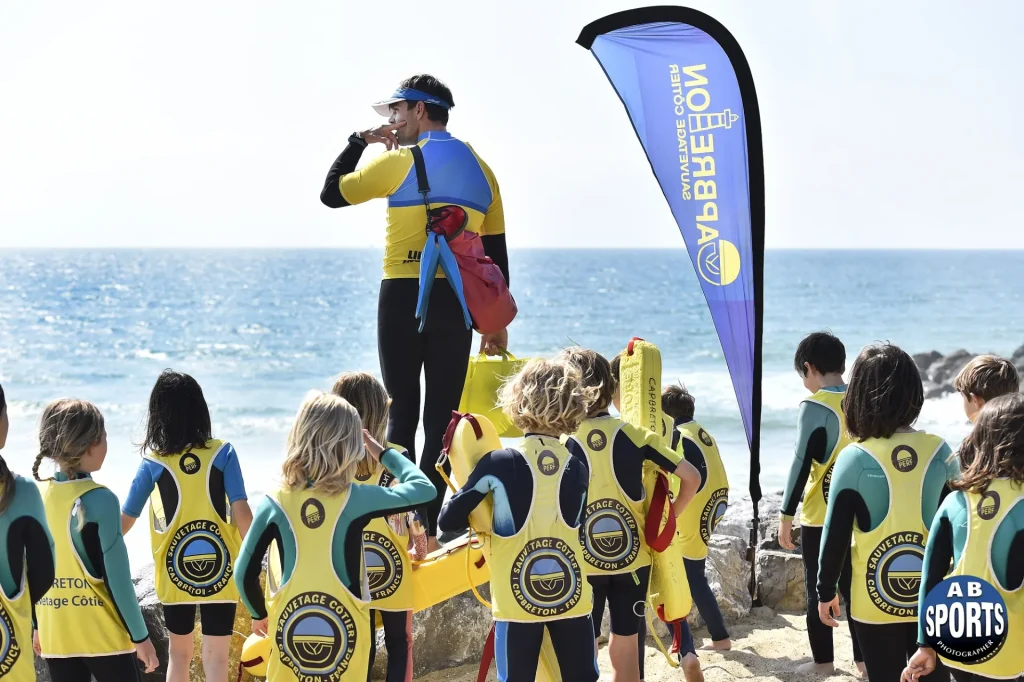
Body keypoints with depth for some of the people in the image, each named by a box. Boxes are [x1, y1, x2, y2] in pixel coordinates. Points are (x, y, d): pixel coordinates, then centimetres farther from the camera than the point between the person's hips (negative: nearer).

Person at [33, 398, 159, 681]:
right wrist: (140, 636, -6)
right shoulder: (99, 500, -15)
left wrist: (37, 626, 18)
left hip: (56, 636, 5)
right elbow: (117, 578, -14)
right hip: (104, 635, -5)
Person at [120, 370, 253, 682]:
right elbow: (242, 512, -11)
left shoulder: (153, 462, -5)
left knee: (179, 653, 19)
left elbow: (126, 520, 1)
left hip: (175, 573, 1)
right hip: (220, 571, -1)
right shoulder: (222, 453, -8)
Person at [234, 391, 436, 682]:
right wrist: (384, 454, 15)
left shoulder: (274, 504, -4)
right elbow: (423, 489, 2)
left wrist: (259, 613, 19)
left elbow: (244, 573, 0)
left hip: (289, 625, 1)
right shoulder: (357, 499, -9)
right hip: (344, 625, -1)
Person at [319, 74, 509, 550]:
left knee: (402, 415, 3)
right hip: (457, 301, 4)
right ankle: (429, 526, 5)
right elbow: (496, 252, 12)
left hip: (403, 297, -3)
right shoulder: (480, 170, 11)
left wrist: (359, 141, 18)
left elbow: (331, 194, 6)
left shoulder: (399, 162, -4)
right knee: (443, 418, 5)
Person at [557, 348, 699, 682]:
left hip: (581, 563, -2)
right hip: (632, 557, 3)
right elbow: (691, 477, -3)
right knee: (625, 650, 15)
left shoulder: (561, 443, -10)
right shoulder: (634, 434, -3)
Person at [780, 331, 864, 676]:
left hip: (820, 517, -5)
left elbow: (802, 463, -13)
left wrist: (786, 515, -7)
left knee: (819, 591, 5)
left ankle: (823, 661, 10)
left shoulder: (815, 406, -12)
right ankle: (864, 659, 13)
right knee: (853, 588, 12)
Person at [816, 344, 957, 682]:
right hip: (932, 598, 2)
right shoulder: (939, 451, -6)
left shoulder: (854, 459, -13)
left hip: (875, 600, -2)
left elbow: (835, 536, -9)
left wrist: (826, 591, 4)